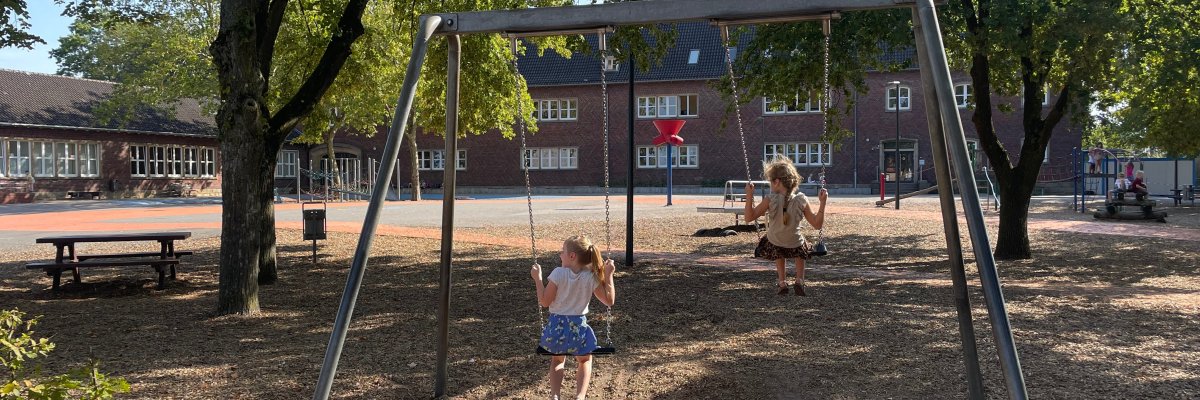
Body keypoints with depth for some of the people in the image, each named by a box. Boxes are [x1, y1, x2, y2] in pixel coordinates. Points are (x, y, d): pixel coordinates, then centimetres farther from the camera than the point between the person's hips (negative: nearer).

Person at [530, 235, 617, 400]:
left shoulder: (558, 273, -13)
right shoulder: (592, 277, -7)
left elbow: (544, 301, -9)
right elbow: (609, 301, 1)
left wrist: (537, 278, -1)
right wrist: (608, 275, 2)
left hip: (556, 327, -1)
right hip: (578, 328, 1)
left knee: (557, 359, 30)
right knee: (585, 361, 29)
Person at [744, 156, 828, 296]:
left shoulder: (770, 200, -23)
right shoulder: (801, 201, -18)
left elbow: (749, 217, -17)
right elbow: (817, 224, -10)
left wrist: (749, 195, -16)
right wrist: (823, 202, -7)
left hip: (774, 245, 0)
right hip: (795, 245, 0)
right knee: (801, 251, 38)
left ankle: (782, 283, 37)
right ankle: (799, 282, 24)